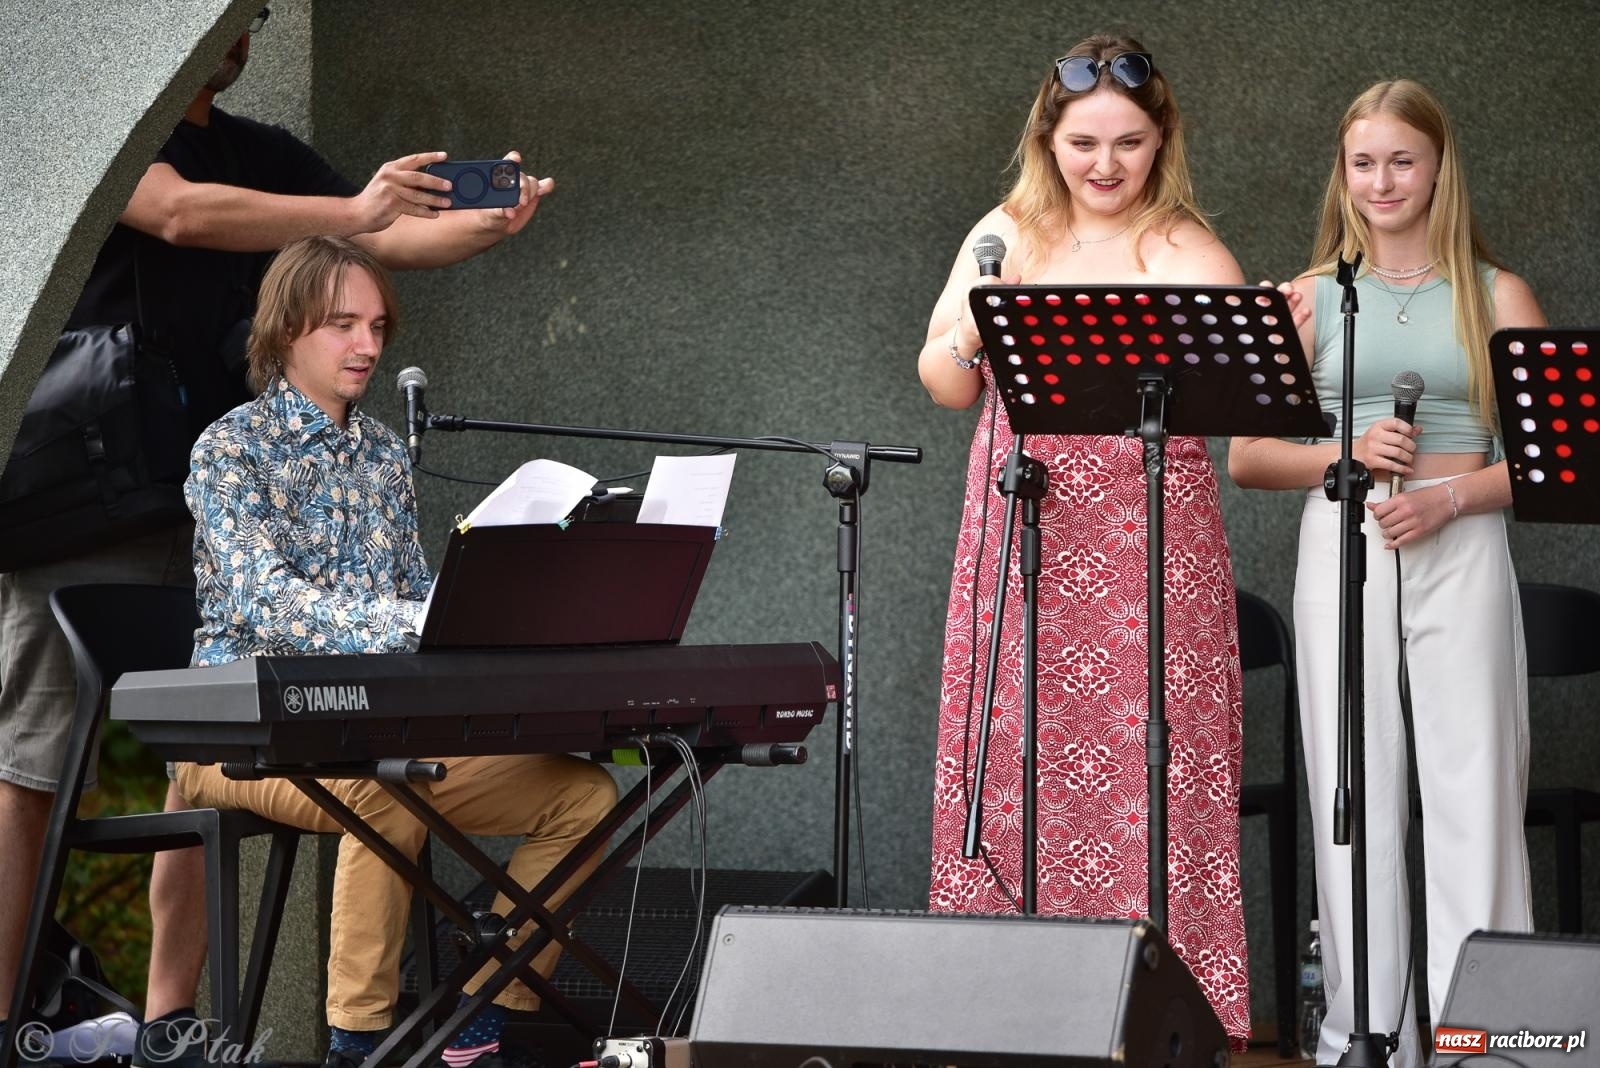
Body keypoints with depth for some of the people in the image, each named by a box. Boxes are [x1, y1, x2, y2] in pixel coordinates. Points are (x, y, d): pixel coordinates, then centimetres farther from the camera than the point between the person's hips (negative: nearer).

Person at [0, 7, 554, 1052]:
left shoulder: (265, 154, 17)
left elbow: (391, 236, 11)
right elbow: (182, 214, -18)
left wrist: (488, 225, -9)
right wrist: (353, 213, -22)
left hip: (213, 500, 6)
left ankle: (169, 1020, 7)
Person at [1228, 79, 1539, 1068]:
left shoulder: (1495, 297, 8)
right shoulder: (1313, 298, 11)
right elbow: (1245, 458, 9)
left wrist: (1449, 496, -12)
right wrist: (1347, 453, -9)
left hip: (1461, 550, -1)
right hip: (1342, 545, 1)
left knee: (1472, 790, -6)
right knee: (1356, 795, 0)